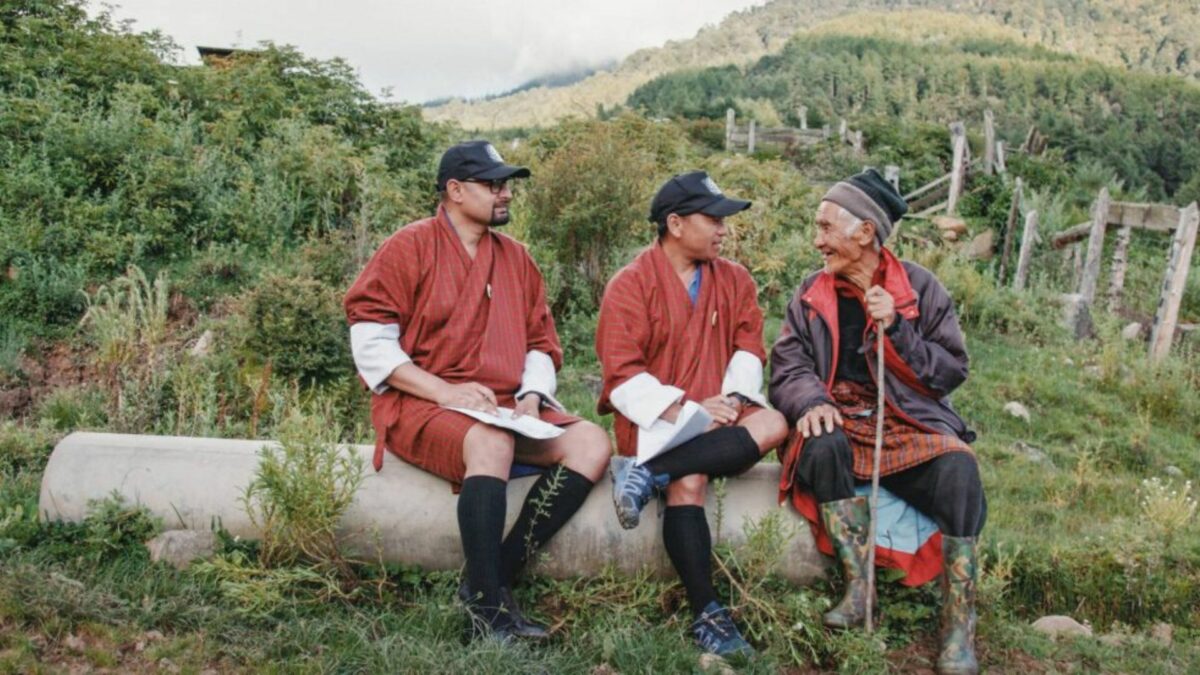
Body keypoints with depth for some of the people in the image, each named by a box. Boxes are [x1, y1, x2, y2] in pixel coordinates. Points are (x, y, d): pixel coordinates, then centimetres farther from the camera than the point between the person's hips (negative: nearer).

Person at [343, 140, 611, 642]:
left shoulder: (515, 257, 17)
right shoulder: (409, 247, 0)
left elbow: (540, 343, 18)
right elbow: (370, 342, -8)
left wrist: (531, 396, -3)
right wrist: (446, 391, -18)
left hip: (506, 408, 6)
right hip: (420, 406, -6)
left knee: (592, 443, -15)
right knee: (492, 444, -36)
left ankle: (497, 574, -18)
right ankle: (486, 603, -26)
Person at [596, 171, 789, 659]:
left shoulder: (735, 280, 11)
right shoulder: (630, 285, -5)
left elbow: (749, 349, 6)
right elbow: (622, 374, -11)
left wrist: (732, 398, -15)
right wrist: (680, 411, -23)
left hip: (717, 416, 5)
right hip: (655, 418, -4)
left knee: (773, 424, -26)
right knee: (689, 479, -33)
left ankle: (649, 474, -32)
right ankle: (707, 613, -24)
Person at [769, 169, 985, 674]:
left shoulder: (920, 286, 3)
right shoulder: (811, 294, 7)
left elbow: (952, 370, 0)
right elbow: (788, 366, 1)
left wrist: (895, 329, -14)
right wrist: (812, 402, -21)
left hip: (909, 424, 0)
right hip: (840, 422, 1)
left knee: (958, 471, -30)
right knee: (823, 446, -35)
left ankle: (959, 625, -20)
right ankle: (859, 586, -23)